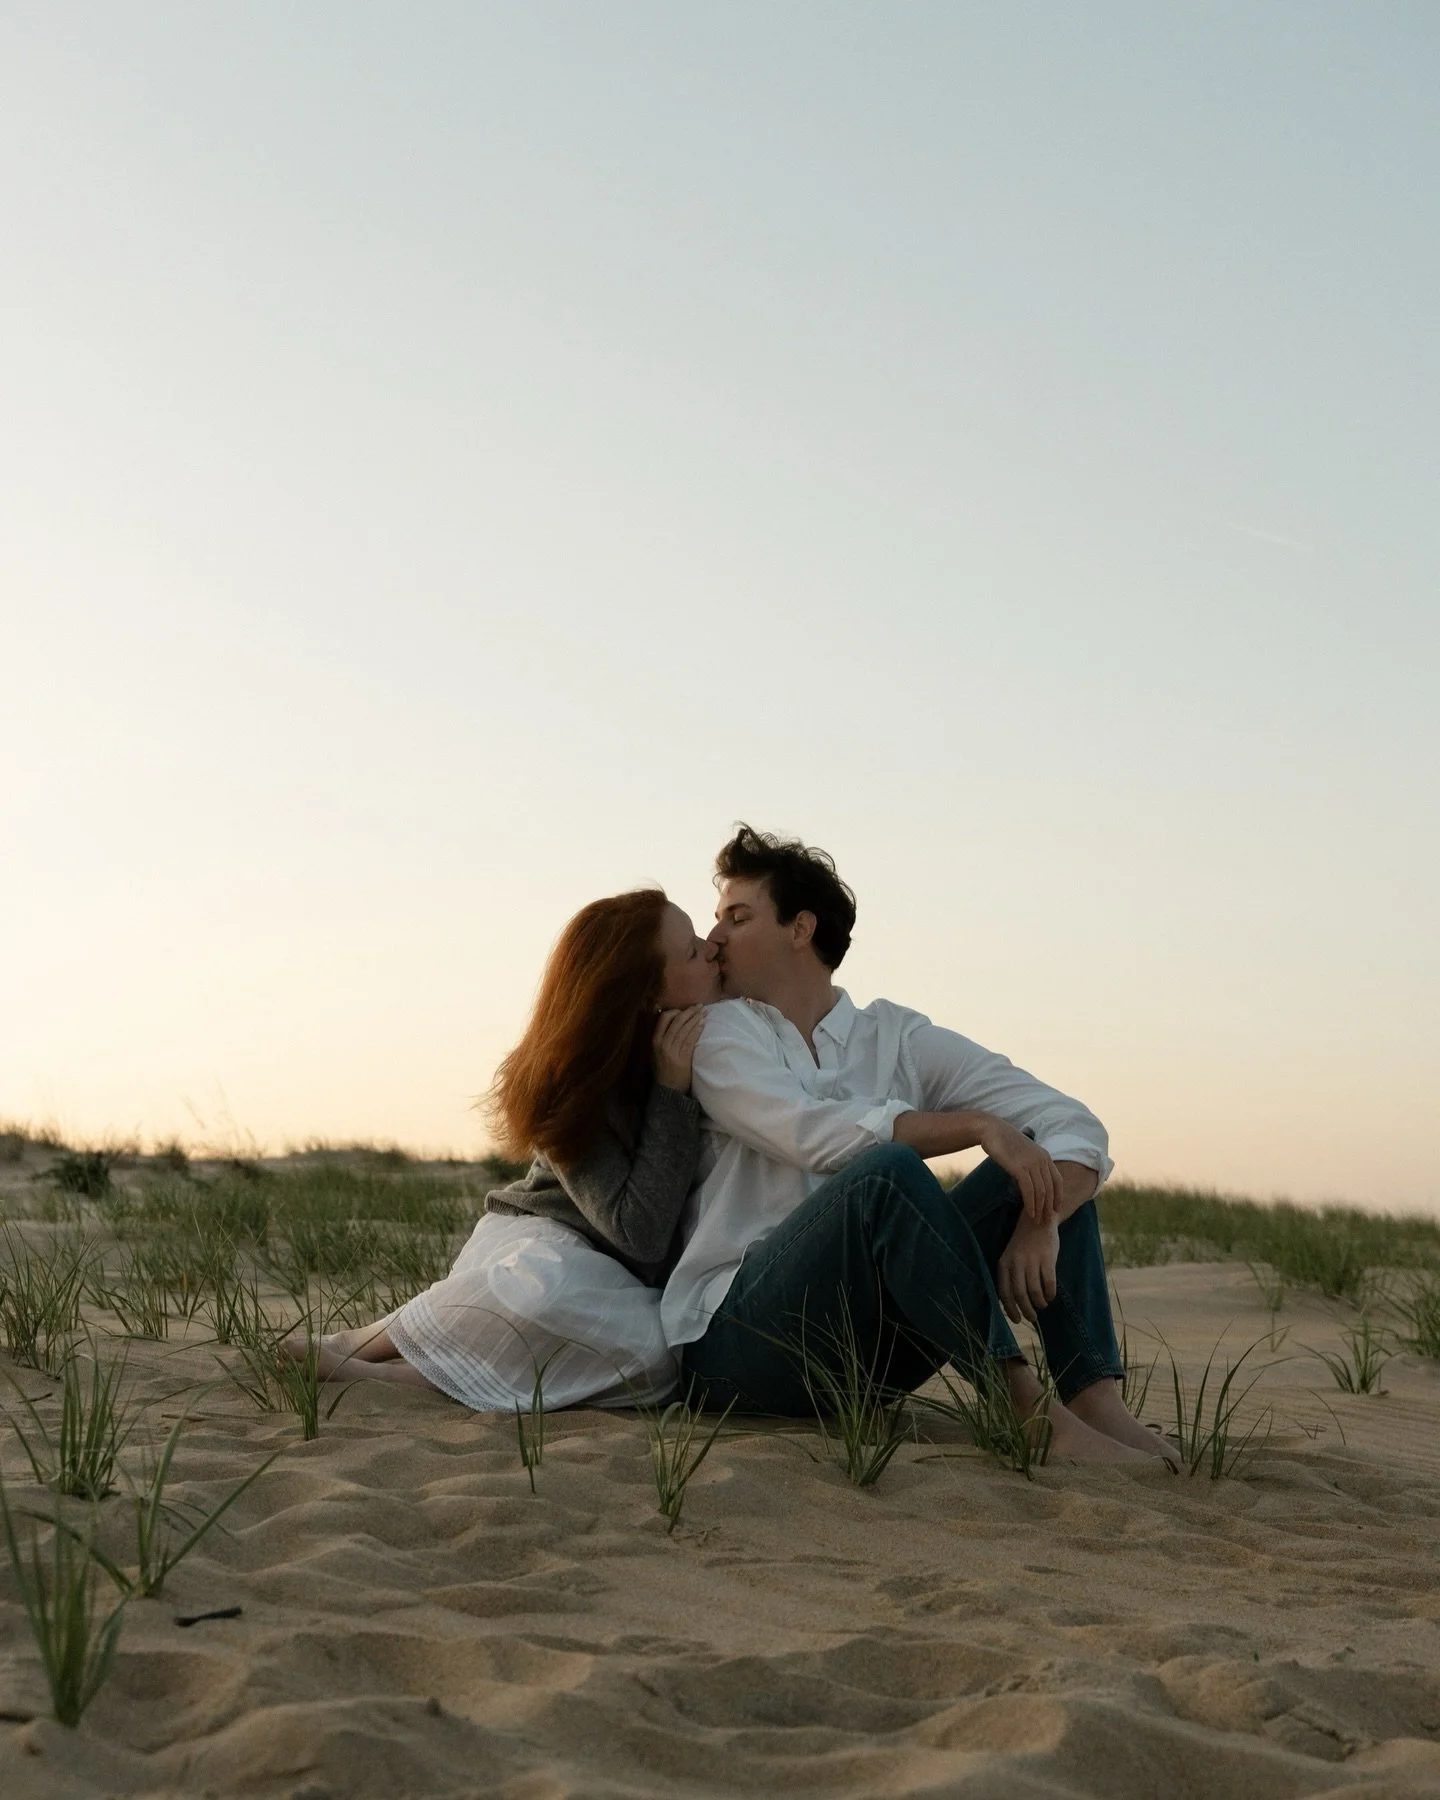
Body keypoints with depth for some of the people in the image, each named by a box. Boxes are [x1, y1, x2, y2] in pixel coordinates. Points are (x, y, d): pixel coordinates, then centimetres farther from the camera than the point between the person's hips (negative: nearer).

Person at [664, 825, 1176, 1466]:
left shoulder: (898, 1037, 11)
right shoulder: (716, 1032, 4)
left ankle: (1096, 1401, -23)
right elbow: (817, 1135, -17)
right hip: (737, 1336, -4)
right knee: (887, 1168, -29)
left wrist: (1040, 1222, -20)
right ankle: (1032, 1413, -34)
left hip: (872, 1349, 5)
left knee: (1039, 1153, -5)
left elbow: (1075, 1125, 0)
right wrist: (980, 1125, -21)